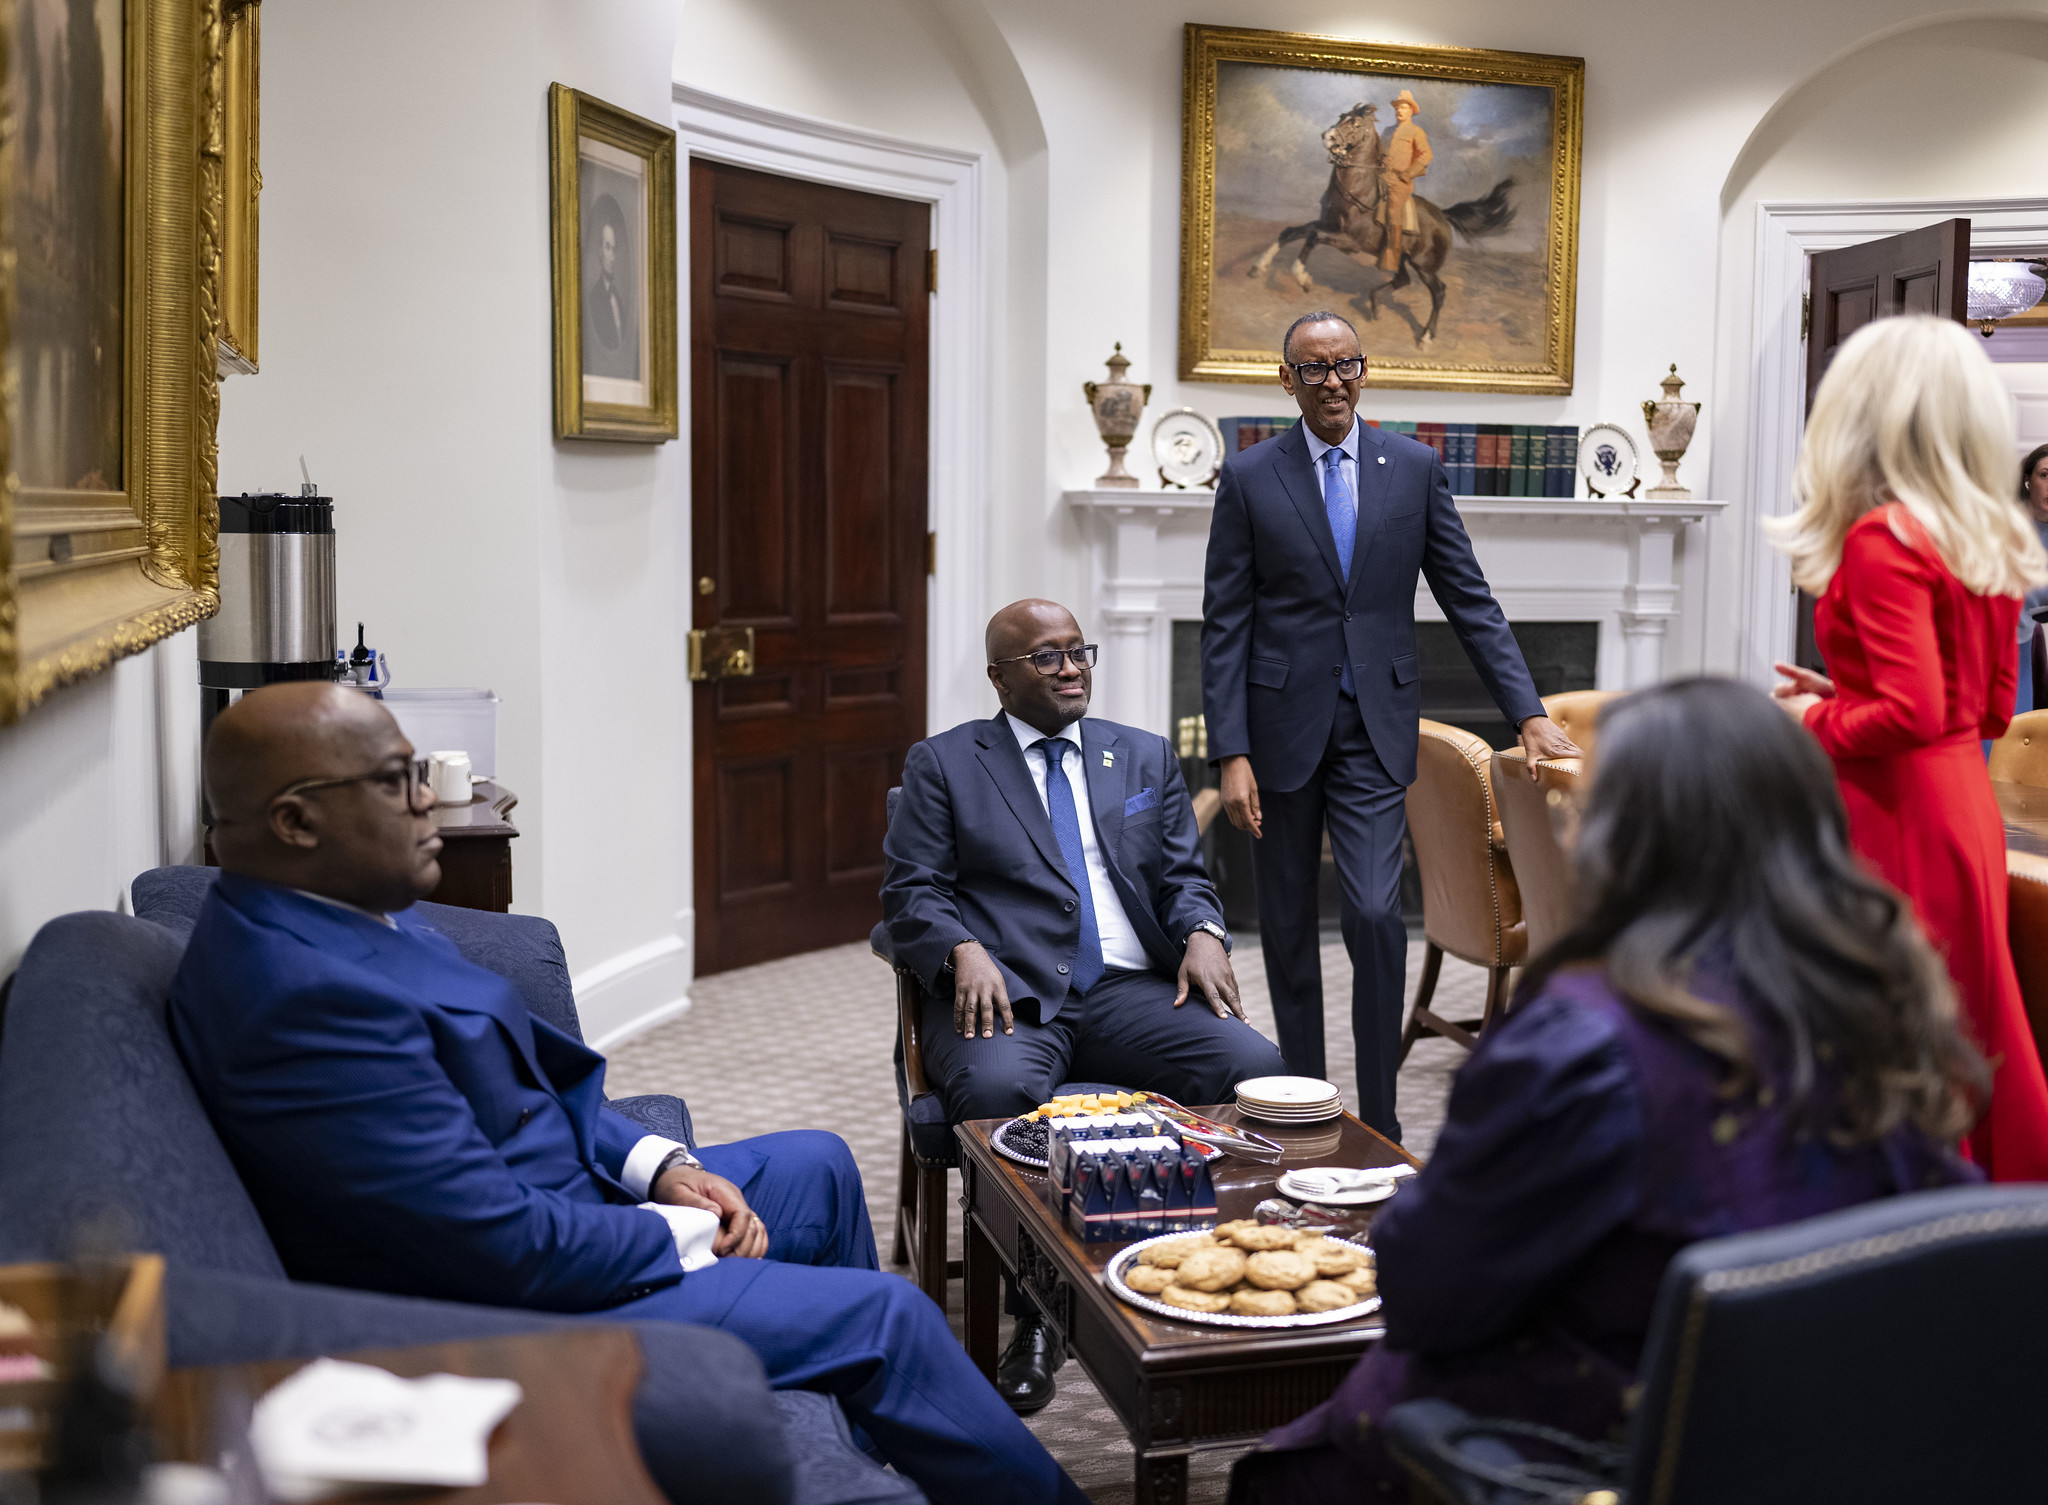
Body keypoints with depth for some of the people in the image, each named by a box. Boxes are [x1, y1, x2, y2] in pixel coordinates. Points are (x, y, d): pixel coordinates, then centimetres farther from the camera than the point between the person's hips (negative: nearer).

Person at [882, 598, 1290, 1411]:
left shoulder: (1145, 757, 23)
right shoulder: (943, 763, 12)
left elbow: (1182, 875, 18)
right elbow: (911, 891, 4)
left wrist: (1202, 933, -5)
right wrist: (964, 949, -16)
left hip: (1129, 991, 3)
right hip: (1008, 994, -3)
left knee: (1255, 1066, -26)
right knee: (998, 1088, -37)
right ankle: (1035, 1320, -20)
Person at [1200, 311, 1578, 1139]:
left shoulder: (1415, 467, 5)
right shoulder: (1249, 477, 1)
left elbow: (1469, 600, 6)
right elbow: (1224, 624, -2)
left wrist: (1529, 714, -3)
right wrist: (1231, 753, -9)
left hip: (1375, 729, 0)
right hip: (1283, 726, 0)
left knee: (1376, 915, -12)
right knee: (1287, 926, 9)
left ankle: (1379, 1117, 2)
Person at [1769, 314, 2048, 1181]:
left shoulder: (1882, 539, -16)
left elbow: (1910, 715, -23)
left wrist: (1819, 721, -6)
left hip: (1897, 817, -9)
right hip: (1967, 807, 9)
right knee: (1977, 1041, 16)